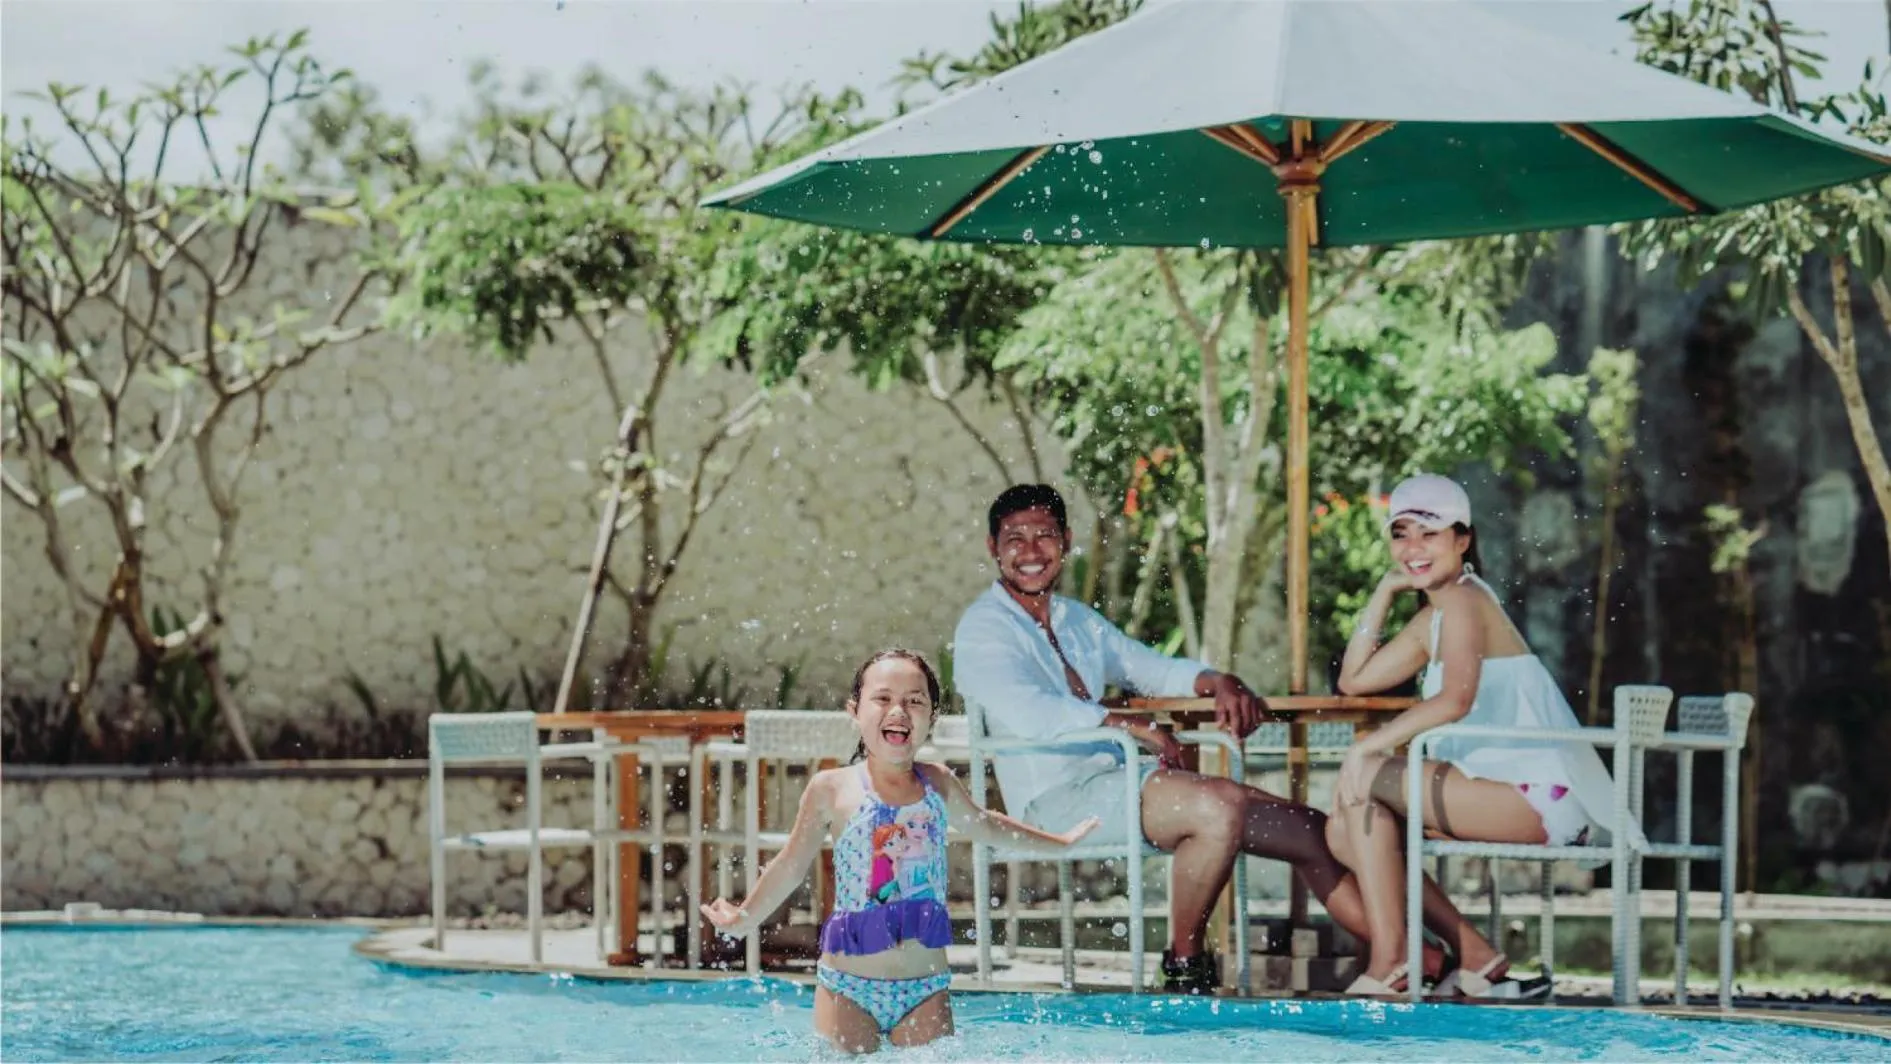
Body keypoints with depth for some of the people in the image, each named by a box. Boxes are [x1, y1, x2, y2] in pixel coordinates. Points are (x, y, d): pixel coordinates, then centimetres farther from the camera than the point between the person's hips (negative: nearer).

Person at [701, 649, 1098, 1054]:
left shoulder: (939, 785, 7)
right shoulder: (833, 790, -3)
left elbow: (984, 826, 27)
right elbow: (792, 866, 5)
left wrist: (1058, 842, 36)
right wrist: (747, 916, -3)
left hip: (925, 989, 2)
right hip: (848, 986, -2)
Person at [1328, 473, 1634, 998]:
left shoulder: (1463, 598, -9)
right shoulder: (1432, 620, 21)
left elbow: (1456, 698, -25)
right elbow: (1354, 680, 20)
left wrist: (1369, 748, -25)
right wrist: (1385, 590, 17)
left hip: (1541, 795, -10)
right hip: (1516, 797, 10)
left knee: (1363, 778, -15)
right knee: (1345, 830, 6)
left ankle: (1389, 963, -15)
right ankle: (1474, 957, 3)